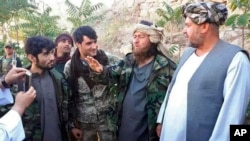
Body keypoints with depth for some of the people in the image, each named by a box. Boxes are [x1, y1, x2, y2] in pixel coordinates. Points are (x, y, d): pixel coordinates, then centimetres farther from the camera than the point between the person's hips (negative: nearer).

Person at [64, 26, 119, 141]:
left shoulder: (107, 59, -6)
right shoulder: (70, 67, -5)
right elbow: (68, 98, 0)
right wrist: (72, 124, 2)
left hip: (107, 117, 0)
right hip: (84, 121, 0)